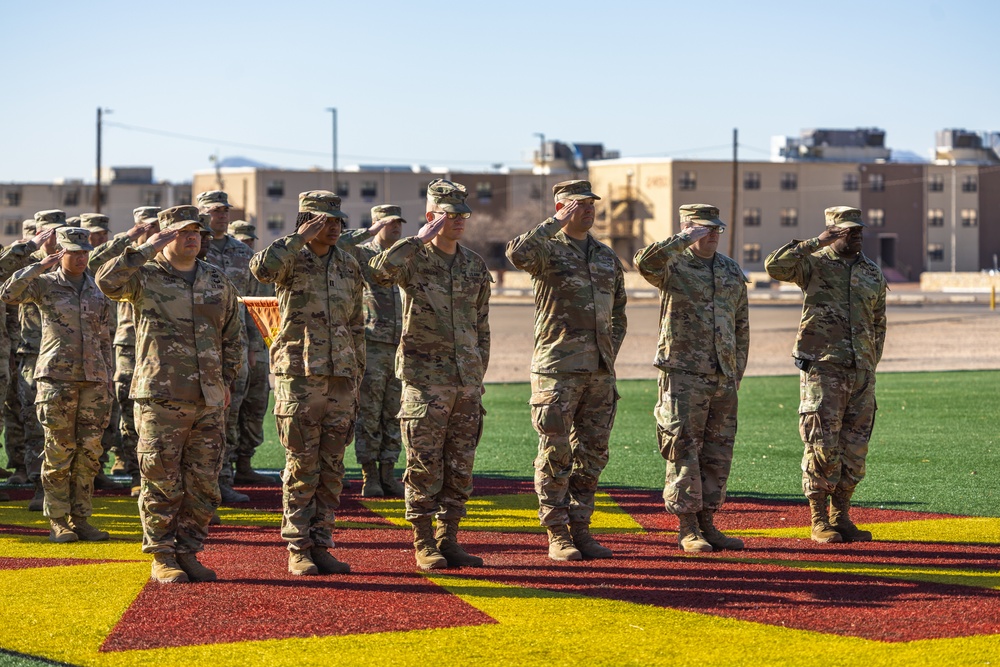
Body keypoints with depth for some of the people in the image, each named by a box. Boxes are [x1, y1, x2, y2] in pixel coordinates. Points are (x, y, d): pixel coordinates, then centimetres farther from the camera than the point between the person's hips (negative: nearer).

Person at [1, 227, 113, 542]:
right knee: (59, 451, -3)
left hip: (92, 378, 4)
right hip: (57, 377, -4)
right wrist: (41, 265, -18)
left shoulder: (98, 291, 12)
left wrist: (107, 382, 11)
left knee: (89, 451, 3)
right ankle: (58, 522, 4)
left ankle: (80, 518, 11)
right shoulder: (45, 284, 0)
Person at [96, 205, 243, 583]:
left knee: (203, 483, 6)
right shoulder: (145, 278, 0)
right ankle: (162, 558, 6)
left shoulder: (218, 282, 13)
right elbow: (108, 282, -22)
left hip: (209, 401, 4)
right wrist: (147, 250, -22)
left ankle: (188, 553, 17)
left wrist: (226, 381, 14)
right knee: (162, 483, -2)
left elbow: (232, 336, 22)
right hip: (160, 397, -4)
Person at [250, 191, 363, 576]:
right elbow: (262, 268, -27)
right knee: (302, 468, -3)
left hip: (340, 379, 5)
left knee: (331, 469, 6)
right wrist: (299, 239, -19)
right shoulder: (291, 260, -2)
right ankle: (298, 550, 3)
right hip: (300, 376, -5)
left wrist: (357, 378, 13)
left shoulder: (349, 267, 13)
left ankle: (320, 545, 13)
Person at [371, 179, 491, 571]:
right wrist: (421, 238, -23)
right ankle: (423, 544, 6)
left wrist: (479, 376, 13)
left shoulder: (476, 266, 12)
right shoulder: (413, 258, -4)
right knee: (424, 466, -2)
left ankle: (448, 540, 16)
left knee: (460, 468, 7)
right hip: (425, 380, -5)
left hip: (467, 382, 5)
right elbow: (380, 270, -28)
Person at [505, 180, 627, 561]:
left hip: (600, 372, 6)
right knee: (555, 455, -3)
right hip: (557, 371, -6)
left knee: (591, 454, 8)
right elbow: (518, 253, -28)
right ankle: (557, 537, 1)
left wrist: (609, 353, 10)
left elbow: (618, 313, 24)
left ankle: (580, 530, 16)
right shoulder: (549, 250, -3)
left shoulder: (607, 258, 16)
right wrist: (556, 223, -21)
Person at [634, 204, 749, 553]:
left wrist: (737, 373, 14)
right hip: (683, 376, -6)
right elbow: (645, 261, -29)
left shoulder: (732, 272, 14)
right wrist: (686, 240, -24)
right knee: (684, 451, -4)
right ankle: (687, 529, 1)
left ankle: (707, 523, 16)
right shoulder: (673, 266, -4)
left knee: (718, 454, 8)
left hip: (723, 379, 6)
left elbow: (741, 325, 18)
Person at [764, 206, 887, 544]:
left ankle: (840, 516, 15)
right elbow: (774, 265, -19)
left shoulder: (873, 272, 15)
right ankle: (819, 520, 2)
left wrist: (870, 365, 16)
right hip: (823, 371, -5)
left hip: (861, 374, 5)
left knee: (854, 448, 6)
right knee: (822, 447, -5)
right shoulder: (814, 265, 0)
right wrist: (815, 244, -18)